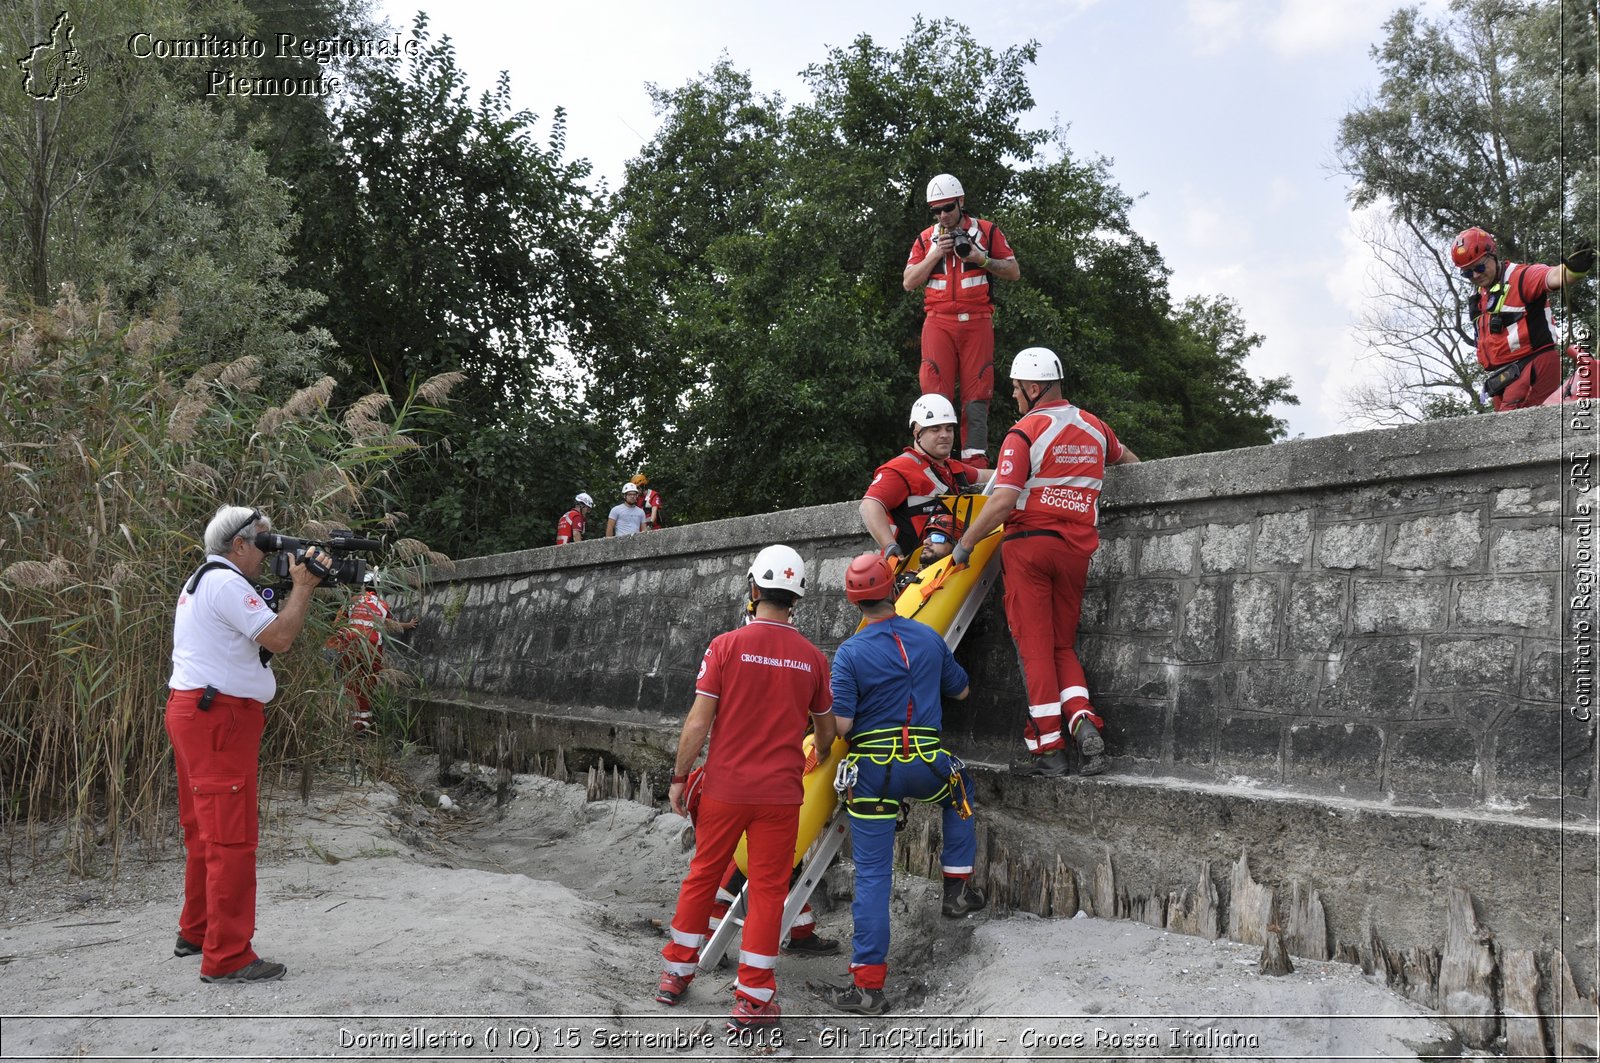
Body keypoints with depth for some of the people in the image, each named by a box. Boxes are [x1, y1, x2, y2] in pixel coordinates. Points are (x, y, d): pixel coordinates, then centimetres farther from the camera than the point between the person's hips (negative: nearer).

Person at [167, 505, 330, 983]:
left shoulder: (202, 581, 20)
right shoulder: (226, 583, -14)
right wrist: (303, 585, -9)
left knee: (206, 830, 19)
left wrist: (299, 586, 8)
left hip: (194, 713, 11)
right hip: (218, 716, -11)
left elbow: (265, 630, 18)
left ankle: (196, 932, 30)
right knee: (231, 837, -8)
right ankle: (227, 957, -5)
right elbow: (279, 638, -20)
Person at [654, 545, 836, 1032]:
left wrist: (679, 777, 2)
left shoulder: (726, 645, -9)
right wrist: (820, 757, 33)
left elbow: (698, 721, -10)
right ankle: (752, 999, 11)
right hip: (781, 793, 0)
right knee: (768, 888, 7)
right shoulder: (812, 657, -1)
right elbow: (826, 731, 10)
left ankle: (675, 973, 29)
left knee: (703, 874, 16)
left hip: (724, 787, 0)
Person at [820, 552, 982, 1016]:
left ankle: (868, 984, 4)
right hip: (926, 764, 2)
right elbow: (960, 690, 19)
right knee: (959, 790, 36)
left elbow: (840, 725, -12)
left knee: (872, 875, 3)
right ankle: (957, 887, 34)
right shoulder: (929, 638, 4)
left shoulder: (850, 652, -8)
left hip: (873, 769, -2)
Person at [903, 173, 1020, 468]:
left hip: (977, 322, 0)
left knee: (977, 392, -4)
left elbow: (1014, 272, 9)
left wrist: (981, 259, -6)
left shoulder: (987, 231, 10)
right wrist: (935, 255, -3)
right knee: (936, 390, -10)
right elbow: (909, 283, 9)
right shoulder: (925, 239, 15)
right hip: (938, 322, 1)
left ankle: (975, 458, -3)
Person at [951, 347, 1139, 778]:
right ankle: (1084, 723, -8)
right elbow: (1128, 459, 32)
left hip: (1030, 544, -5)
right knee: (1063, 646, 14)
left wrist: (964, 544, -8)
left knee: (1035, 647, 0)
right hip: (1077, 548, 5)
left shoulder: (1024, 433, -10)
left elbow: (1003, 501, -18)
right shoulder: (1094, 427, 11)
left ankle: (1048, 749, 0)